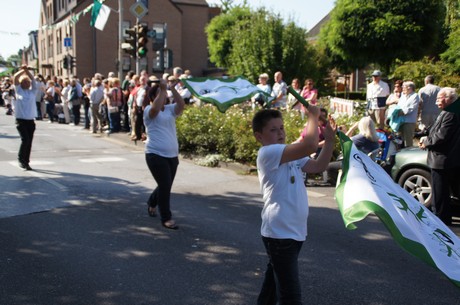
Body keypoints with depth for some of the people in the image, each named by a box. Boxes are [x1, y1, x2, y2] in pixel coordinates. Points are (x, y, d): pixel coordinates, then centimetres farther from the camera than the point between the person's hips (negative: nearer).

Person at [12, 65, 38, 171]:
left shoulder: (32, 91, 10)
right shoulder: (18, 90, 6)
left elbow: (33, 79, -4)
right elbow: (15, 77, -4)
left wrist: (27, 71, -10)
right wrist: (22, 70, 2)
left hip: (31, 120, 3)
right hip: (21, 120, -3)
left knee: (29, 142, 5)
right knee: (25, 139, -16)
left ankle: (26, 162, 16)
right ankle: (21, 159, 0)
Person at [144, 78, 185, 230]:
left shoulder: (170, 109, 10)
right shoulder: (148, 110, -5)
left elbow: (181, 105, -10)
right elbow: (156, 108, -28)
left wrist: (172, 88, -15)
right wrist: (162, 89, -23)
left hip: (172, 155, 6)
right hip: (156, 155, -6)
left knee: (166, 186, 18)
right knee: (165, 186, -9)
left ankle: (152, 203, 47)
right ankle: (166, 218, 3)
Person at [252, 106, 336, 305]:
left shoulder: (291, 155, 14)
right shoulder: (267, 153, -17)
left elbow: (319, 166, 12)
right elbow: (310, 145, -27)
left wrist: (330, 139, 1)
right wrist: (313, 116, -14)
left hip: (294, 231, 10)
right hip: (279, 233, -10)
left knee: (274, 283, 23)